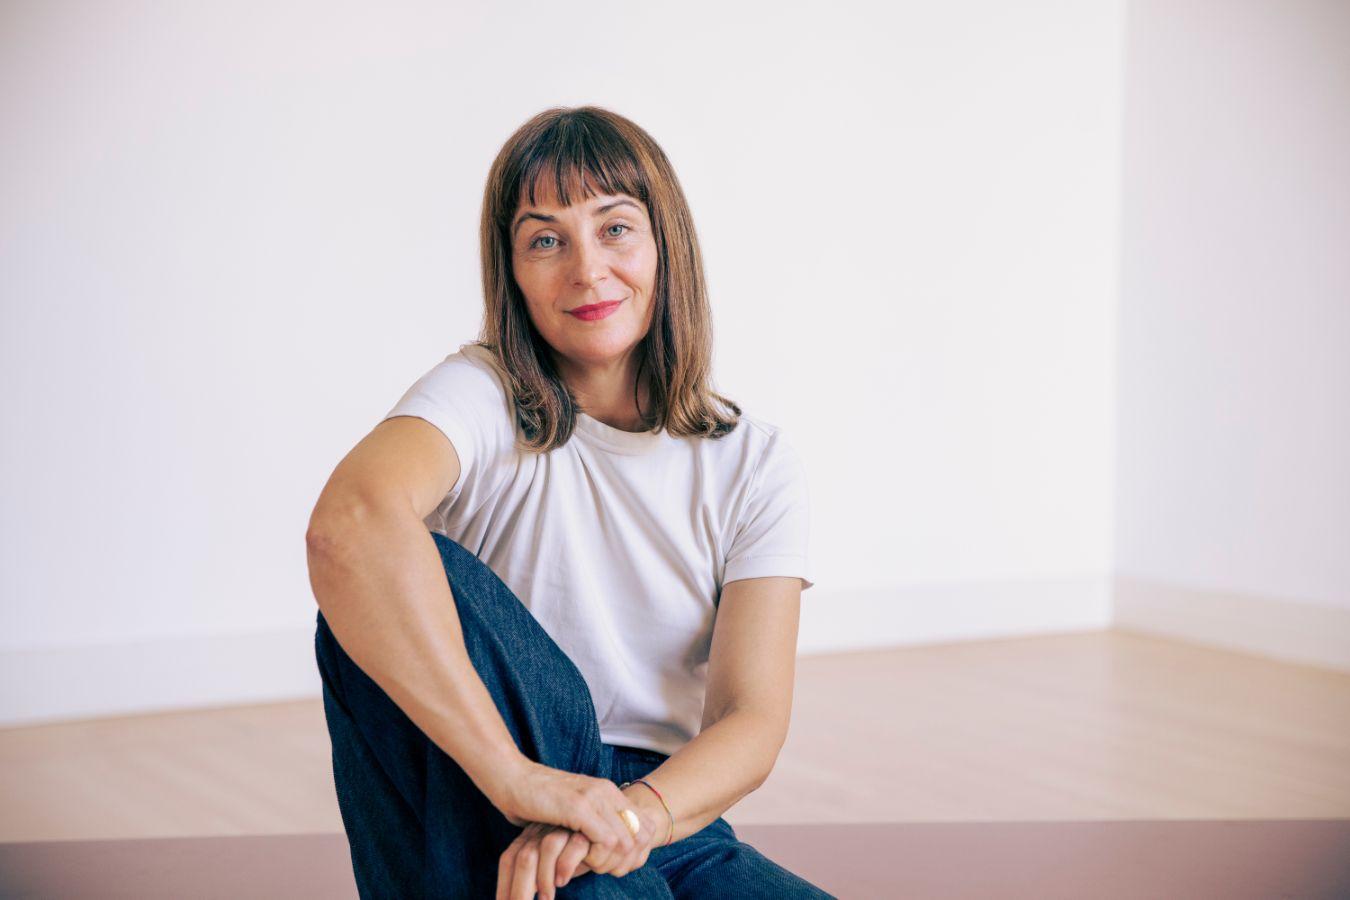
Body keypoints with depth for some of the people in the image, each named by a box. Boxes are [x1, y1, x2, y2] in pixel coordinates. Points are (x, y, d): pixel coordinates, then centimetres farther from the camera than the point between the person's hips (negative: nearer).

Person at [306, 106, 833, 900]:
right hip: (485, 811, -3)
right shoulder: (484, 400, -8)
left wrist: (633, 813, -29)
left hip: (668, 821, 3)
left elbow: (752, 720, -6)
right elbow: (350, 521, -32)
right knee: (425, 580, -29)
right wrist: (518, 777, -38)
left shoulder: (754, 465, 3)